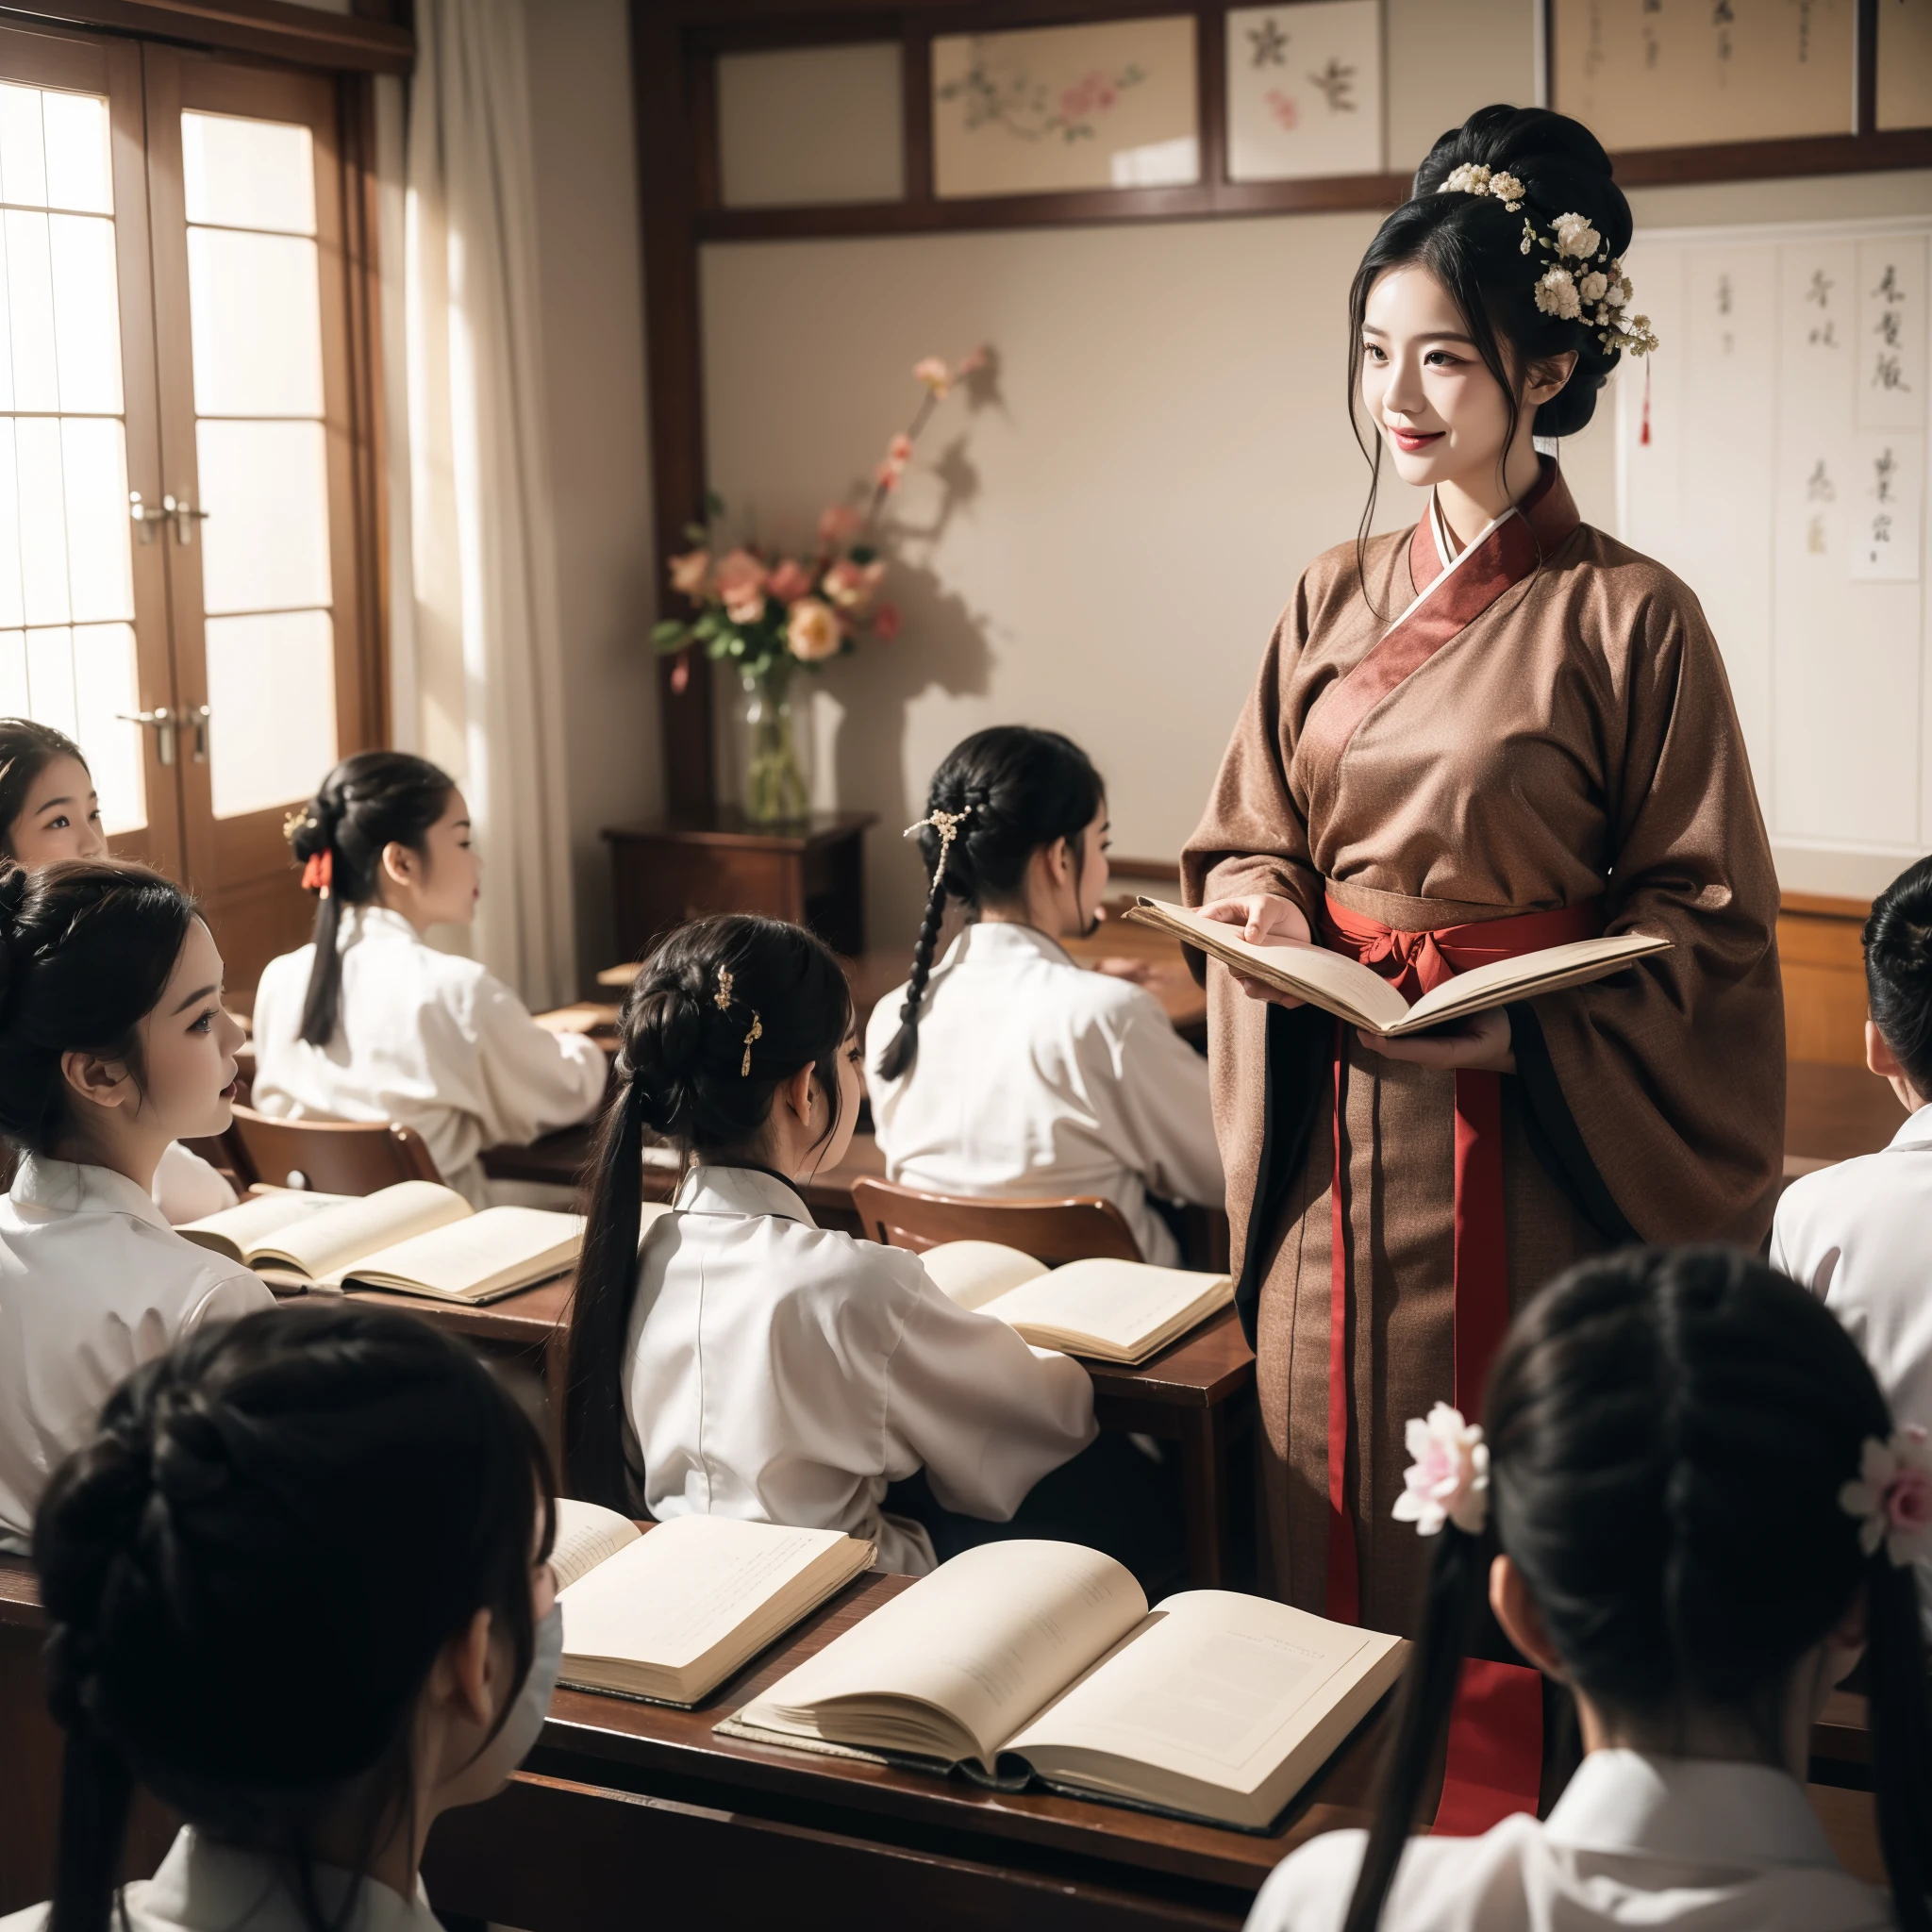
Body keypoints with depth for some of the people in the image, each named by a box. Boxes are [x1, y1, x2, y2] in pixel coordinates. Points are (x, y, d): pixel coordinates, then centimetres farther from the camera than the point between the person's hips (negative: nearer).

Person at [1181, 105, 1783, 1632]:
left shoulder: (1630, 617, -8)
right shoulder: (1335, 601, 8)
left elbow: (1706, 917, -7)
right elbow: (1246, 840, 14)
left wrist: (1519, 1019, -19)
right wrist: (1260, 906, -8)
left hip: (1527, 1150, -5)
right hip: (1334, 1133, 5)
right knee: (1337, 1537, 14)